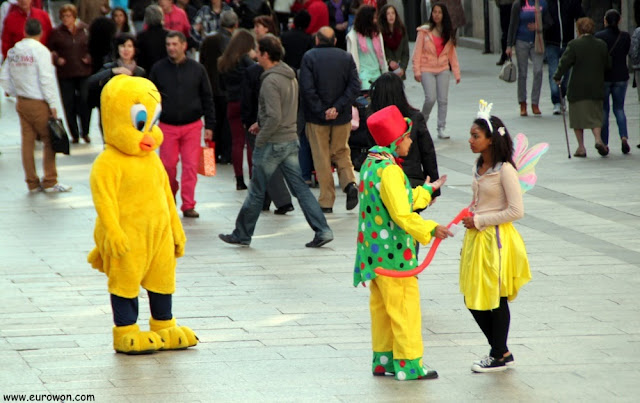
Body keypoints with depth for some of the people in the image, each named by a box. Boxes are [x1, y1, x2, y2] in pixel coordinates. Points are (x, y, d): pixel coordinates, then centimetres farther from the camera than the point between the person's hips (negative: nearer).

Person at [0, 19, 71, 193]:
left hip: (21, 102, 6)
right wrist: (52, 104, -11)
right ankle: (50, 182, 4)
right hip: (38, 103, -6)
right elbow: (46, 79, -15)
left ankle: (32, 183, 11)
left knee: (27, 142, 8)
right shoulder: (40, 50, -12)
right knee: (49, 141, 3)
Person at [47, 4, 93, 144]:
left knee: (85, 102, -8)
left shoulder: (85, 30, 2)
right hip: (65, 75, 0)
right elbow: (50, 49, 7)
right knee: (69, 105, 3)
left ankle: (85, 132, 10)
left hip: (84, 72, 0)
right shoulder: (57, 32, 0)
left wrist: (89, 58, -5)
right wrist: (56, 59, -10)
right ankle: (74, 135, 15)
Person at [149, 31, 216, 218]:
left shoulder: (197, 69, 2)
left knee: (191, 166, -3)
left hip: (192, 125, 0)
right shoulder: (158, 69, 1)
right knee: (168, 166, 3)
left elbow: (207, 98, 6)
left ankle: (188, 205, 4)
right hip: (167, 125, 0)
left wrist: (209, 125, 3)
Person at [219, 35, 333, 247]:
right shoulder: (290, 77, 10)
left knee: (257, 192, 4)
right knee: (300, 187, 7)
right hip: (291, 141, 8)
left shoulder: (271, 81, -18)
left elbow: (274, 117, -24)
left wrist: (260, 140, -14)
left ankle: (242, 234, 16)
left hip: (272, 143, -8)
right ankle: (322, 231, -1)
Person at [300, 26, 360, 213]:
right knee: (341, 153, 18)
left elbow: (307, 88, -16)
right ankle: (350, 183, -6)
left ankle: (326, 201, 5)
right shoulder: (346, 57, 2)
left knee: (321, 159, 4)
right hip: (342, 118, 3)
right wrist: (338, 108, -10)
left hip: (317, 119, -3)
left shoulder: (309, 57, -7)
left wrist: (321, 111, -12)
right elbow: (354, 87, -6)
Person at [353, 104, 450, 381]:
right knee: (405, 306, -2)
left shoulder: (371, 164, 10)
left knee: (382, 306, 16)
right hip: (393, 253, -10)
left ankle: (383, 359, 23)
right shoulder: (389, 171, -22)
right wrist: (430, 230, -34)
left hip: (374, 251, 10)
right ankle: (408, 365, 1)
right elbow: (402, 214, -27)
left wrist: (427, 190, 34)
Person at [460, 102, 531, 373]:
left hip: (496, 239, -8)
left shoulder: (504, 170, -17)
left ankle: (500, 356, 15)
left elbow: (516, 211, -19)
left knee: (496, 299, 1)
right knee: (473, 300, 9)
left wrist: (479, 221, -16)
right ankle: (500, 351, 23)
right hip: (476, 239, 8)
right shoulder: (479, 166, 8)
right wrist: (469, 229, 17)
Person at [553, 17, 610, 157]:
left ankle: (581, 147, 8)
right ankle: (598, 139, -13)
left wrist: (557, 77, 2)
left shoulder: (574, 44, -11)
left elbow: (565, 63, -12)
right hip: (596, 88, 3)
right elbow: (608, 65, 8)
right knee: (595, 115, 11)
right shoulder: (601, 45, 2)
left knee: (578, 116, 8)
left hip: (578, 88, -3)